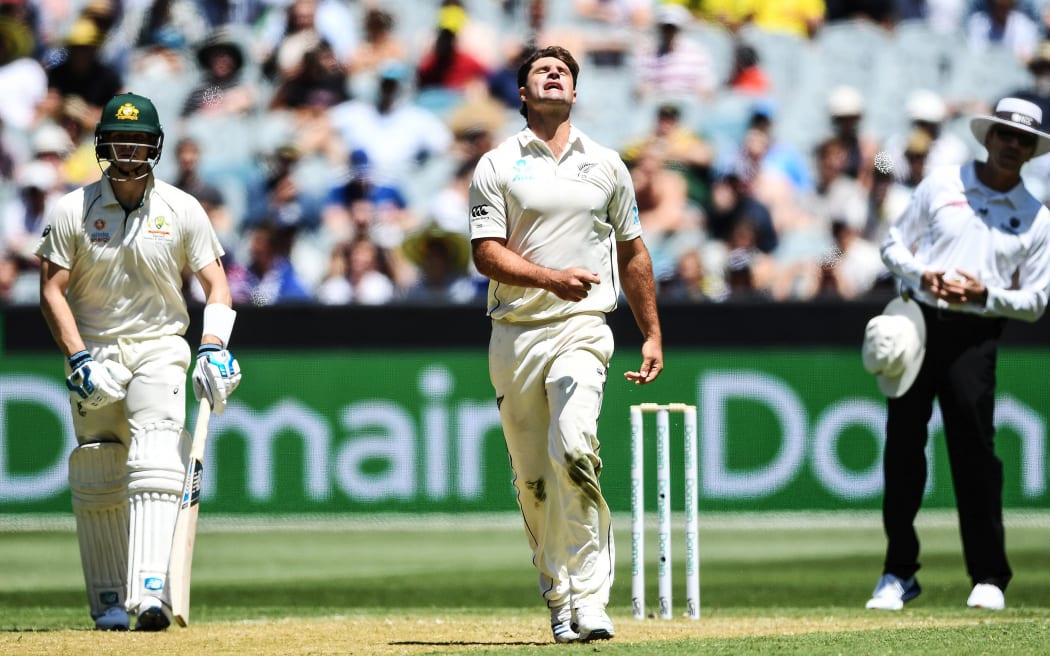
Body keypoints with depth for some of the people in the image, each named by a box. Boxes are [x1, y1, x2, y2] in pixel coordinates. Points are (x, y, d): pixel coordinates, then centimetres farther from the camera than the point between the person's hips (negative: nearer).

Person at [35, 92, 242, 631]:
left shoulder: (182, 210, 1)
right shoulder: (73, 211, -1)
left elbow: (216, 284, 3)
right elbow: (51, 290, -2)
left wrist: (213, 347, -14)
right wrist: (79, 358, -14)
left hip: (160, 349, -1)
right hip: (93, 352, 1)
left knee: (156, 460, -20)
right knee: (97, 481, 2)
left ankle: (150, 591, -31)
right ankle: (108, 600, 13)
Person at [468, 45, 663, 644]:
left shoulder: (606, 165, 13)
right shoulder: (497, 166, 6)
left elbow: (632, 253, 19)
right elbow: (487, 253, -4)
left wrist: (653, 336, 15)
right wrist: (551, 277, -20)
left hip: (581, 329, -1)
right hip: (516, 334, 1)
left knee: (574, 449, -22)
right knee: (533, 477, 1)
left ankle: (589, 600, -23)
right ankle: (560, 600, 13)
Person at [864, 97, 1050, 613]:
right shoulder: (941, 186, 8)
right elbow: (893, 245, 12)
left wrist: (984, 295, -11)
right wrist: (921, 274, -8)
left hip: (974, 334, -1)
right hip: (916, 323, 1)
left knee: (974, 447, -9)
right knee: (902, 443, 1)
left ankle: (989, 577, -2)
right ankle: (899, 572, 11)